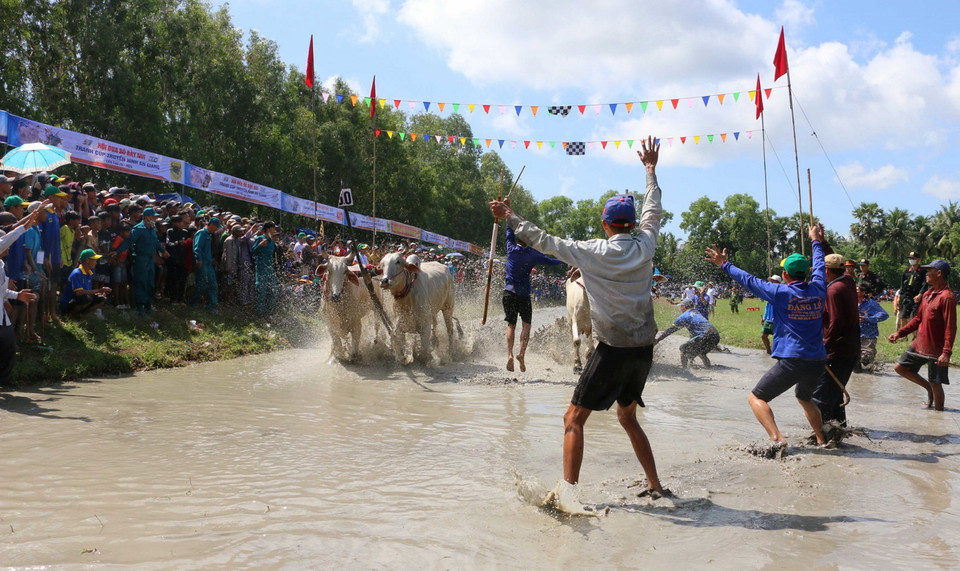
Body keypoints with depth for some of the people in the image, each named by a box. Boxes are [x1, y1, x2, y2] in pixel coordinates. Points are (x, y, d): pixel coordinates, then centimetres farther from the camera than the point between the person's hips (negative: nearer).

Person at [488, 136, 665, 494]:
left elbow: (545, 242, -3)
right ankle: (656, 487, 25)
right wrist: (651, 169, 34)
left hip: (613, 350, -6)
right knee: (627, 417, 23)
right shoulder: (644, 247, 2)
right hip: (643, 349, 6)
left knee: (574, 420, 2)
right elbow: (653, 211, 20)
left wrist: (510, 217, 8)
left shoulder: (594, 253, -10)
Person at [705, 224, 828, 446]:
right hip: (818, 361, 7)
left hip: (792, 361, -6)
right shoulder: (818, 290, 6)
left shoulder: (781, 293, -8)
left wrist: (724, 264, 11)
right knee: (804, 397, 33)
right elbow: (819, 266, 25)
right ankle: (822, 440, 30)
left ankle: (777, 438, -19)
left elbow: (749, 280, -1)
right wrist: (816, 241, 42)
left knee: (756, 398, 1)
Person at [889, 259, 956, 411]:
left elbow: (950, 327, -21)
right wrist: (900, 332, 8)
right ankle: (928, 387, 24)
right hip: (919, 344, 9)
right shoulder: (928, 294, 10)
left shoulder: (947, 297, -18)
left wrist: (947, 353, -26)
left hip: (936, 350, -8)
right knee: (900, 367, 9)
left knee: (935, 384, 0)